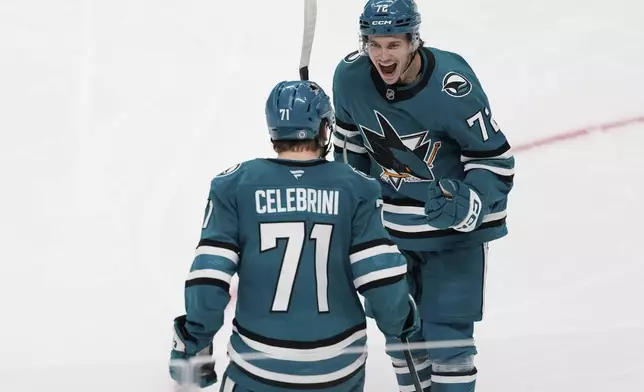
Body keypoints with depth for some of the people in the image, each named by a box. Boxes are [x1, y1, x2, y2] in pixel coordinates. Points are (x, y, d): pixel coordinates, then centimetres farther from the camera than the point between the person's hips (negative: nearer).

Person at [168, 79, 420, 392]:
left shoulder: (235, 184, -4)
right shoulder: (355, 187, -3)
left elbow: (209, 275, -8)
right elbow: (382, 276, -7)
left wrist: (194, 341, 4)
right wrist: (401, 321, 12)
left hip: (259, 365, -1)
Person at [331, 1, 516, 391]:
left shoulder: (453, 85, -27)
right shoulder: (350, 75, -12)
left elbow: (495, 159, -18)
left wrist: (465, 204, -33)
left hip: (455, 225, -5)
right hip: (389, 221, 5)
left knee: (446, 335, -6)